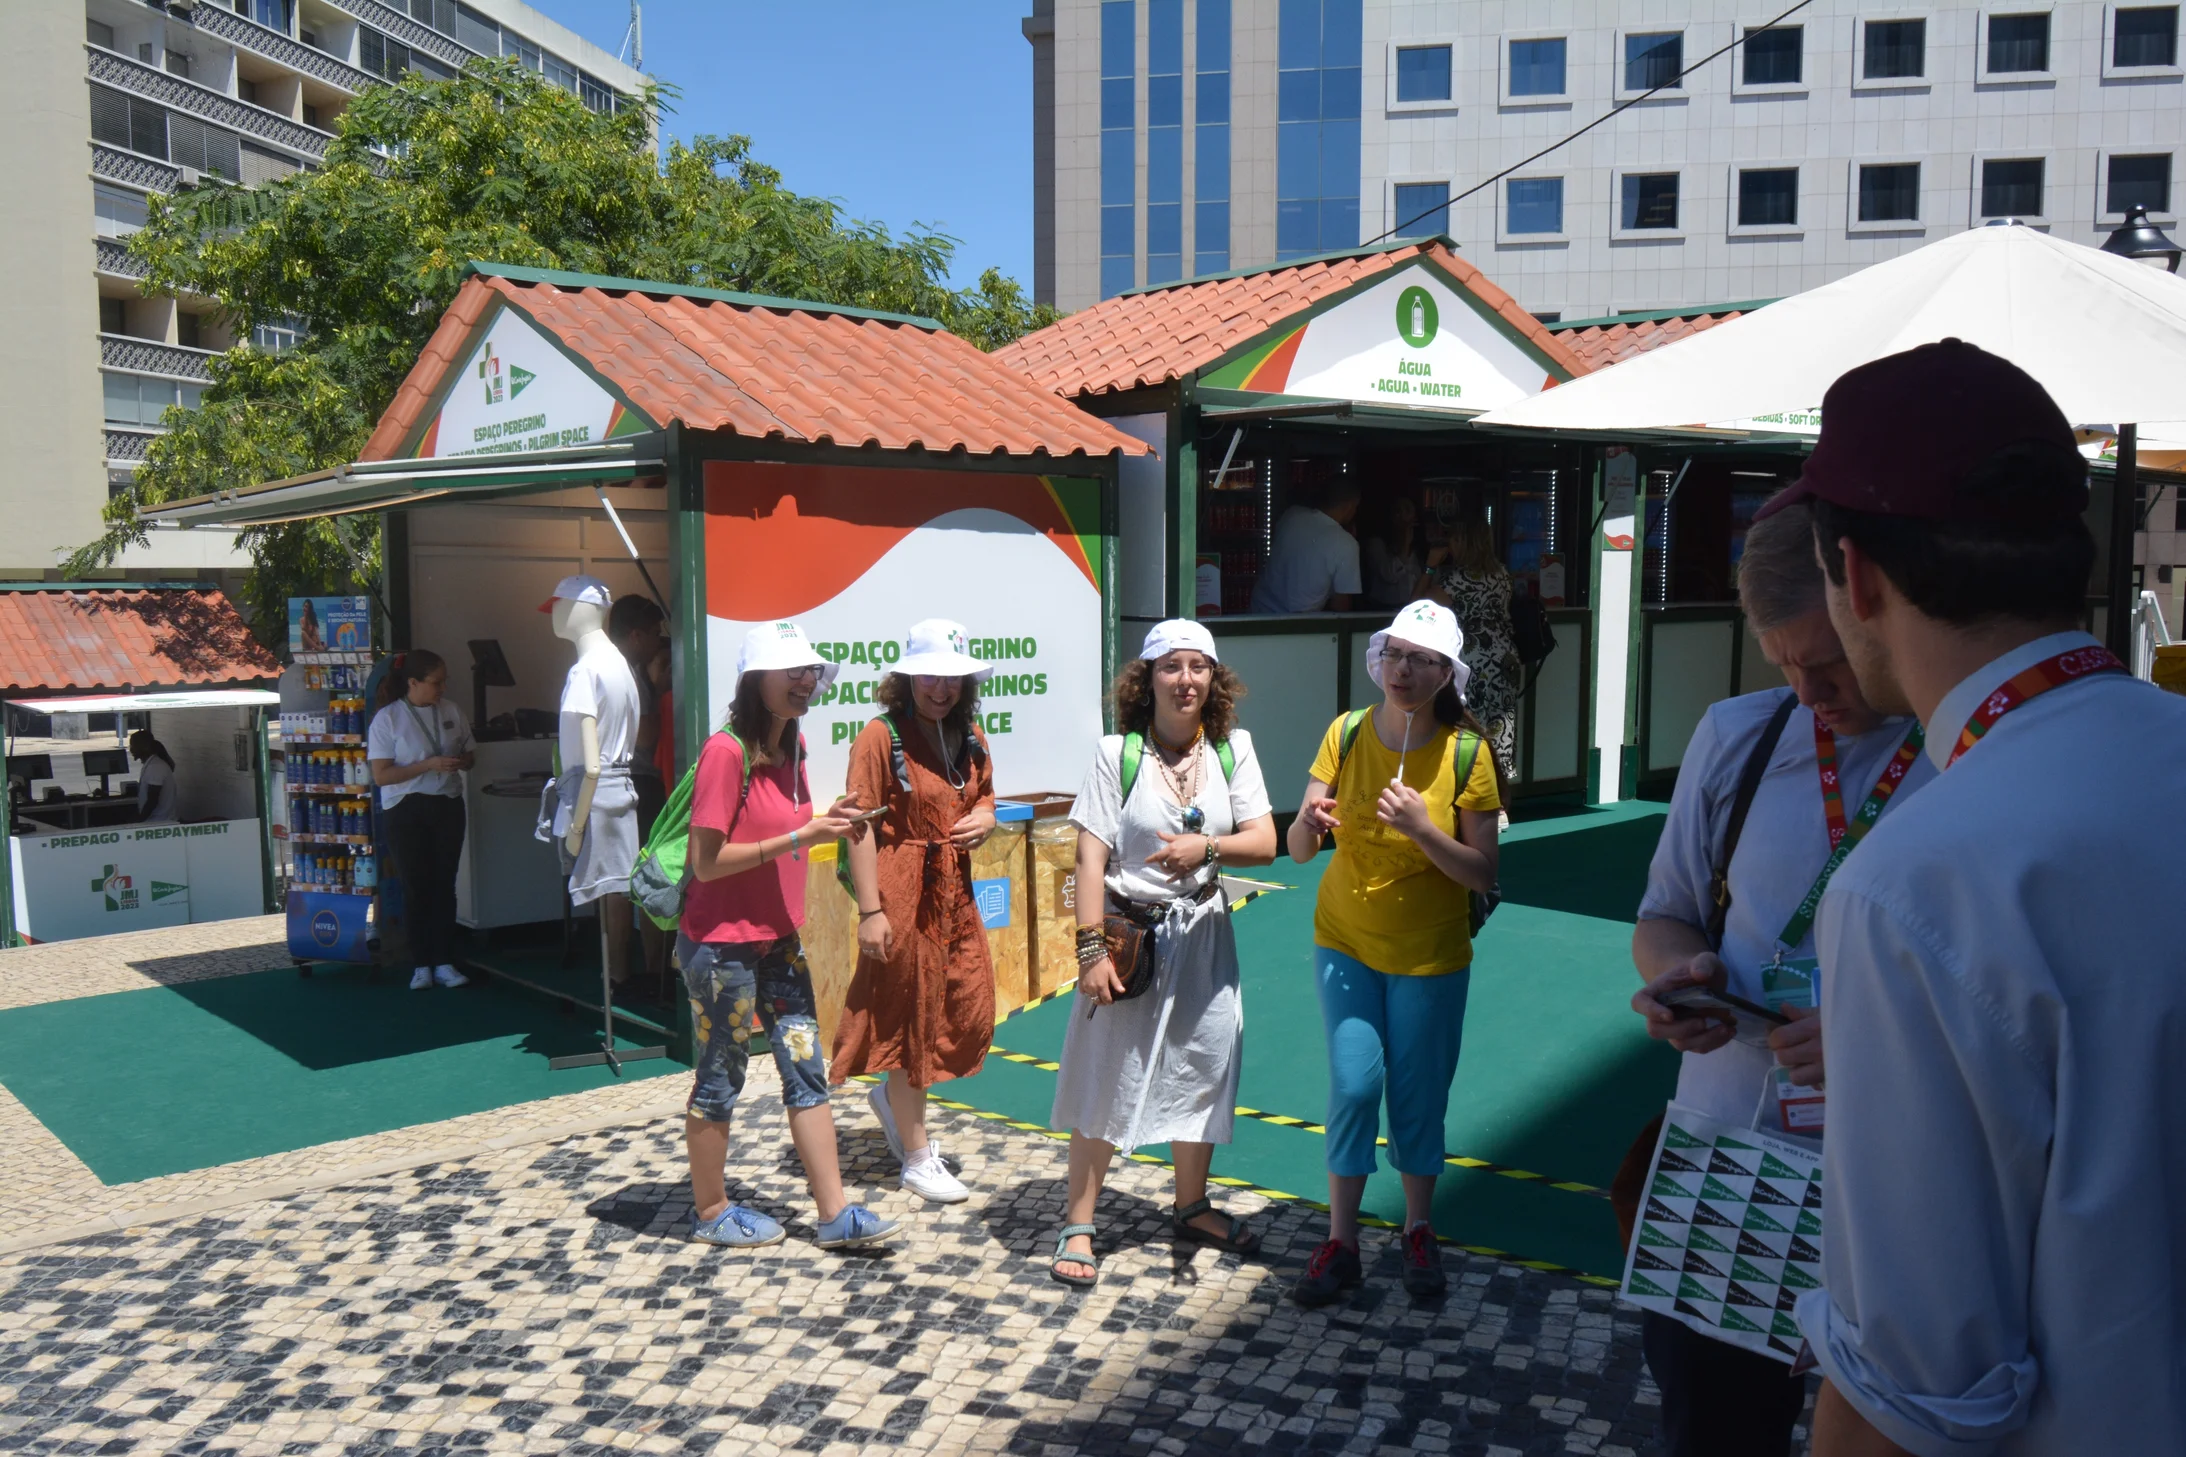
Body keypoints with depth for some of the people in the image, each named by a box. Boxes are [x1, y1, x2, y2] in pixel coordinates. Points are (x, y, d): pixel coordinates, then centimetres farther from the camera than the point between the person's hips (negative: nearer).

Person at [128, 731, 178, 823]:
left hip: (158, 822, -9)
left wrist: (139, 820, -12)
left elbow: (152, 801, -20)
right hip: (158, 821, 9)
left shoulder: (155, 767, -18)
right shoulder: (151, 764, 13)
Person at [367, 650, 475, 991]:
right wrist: (430, 765, -21)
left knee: (444, 884, 5)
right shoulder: (387, 719, -8)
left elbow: (470, 753, 16)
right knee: (416, 887, 3)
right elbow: (380, 775, -12)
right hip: (407, 810, -3)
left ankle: (444, 962, 12)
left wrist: (463, 761, -8)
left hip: (448, 805, 3)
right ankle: (421, 965, 13)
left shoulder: (451, 711, 4)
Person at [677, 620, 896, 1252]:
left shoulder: (791, 746, 6)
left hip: (778, 939, 8)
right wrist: (799, 838, -24)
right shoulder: (725, 751, -19)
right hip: (722, 944, -8)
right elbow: (707, 862, -21)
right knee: (721, 1077, 7)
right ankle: (710, 1211, 24)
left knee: (806, 1069, 6)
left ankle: (836, 1213, 11)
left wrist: (828, 822, -2)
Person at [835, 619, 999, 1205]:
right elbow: (861, 828, -14)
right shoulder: (881, 737, -11)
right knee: (910, 1019, 4)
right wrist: (870, 911, -19)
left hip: (956, 893, 7)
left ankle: (893, 1096, 34)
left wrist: (984, 820, -1)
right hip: (903, 893, -7)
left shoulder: (970, 737, 11)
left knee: (973, 1018, 7)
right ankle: (918, 1157, 18)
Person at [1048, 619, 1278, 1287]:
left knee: (1202, 1069, 13)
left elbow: (1264, 843, -3)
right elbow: (1091, 859, -12)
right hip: (1129, 932, -4)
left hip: (1202, 934, 4)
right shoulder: (1117, 753, -9)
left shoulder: (1233, 749, 1)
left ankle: (1191, 1206, 33)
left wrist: (1208, 847, -22)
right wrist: (1091, 949, -17)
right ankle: (1078, 1225, 14)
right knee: (1107, 1081, 0)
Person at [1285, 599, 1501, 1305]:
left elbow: (1483, 874, -13)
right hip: (1346, 942, 1)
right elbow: (1298, 850, -7)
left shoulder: (1467, 754, -14)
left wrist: (1421, 828, -28)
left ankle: (1419, 1232, 30)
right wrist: (1310, 821, -30)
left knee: (1418, 1093, 8)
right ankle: (1341, 1241, 13)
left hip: (1429, 954, -1)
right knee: (1354, 1085, -2)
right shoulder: (1346, 734, -8)